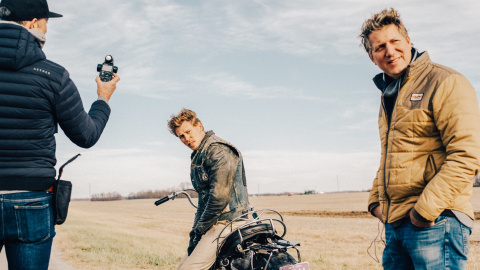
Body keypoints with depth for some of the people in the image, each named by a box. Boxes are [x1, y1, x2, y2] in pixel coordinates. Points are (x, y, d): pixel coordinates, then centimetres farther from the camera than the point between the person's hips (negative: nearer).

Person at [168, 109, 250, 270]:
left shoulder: (218, 150, -13)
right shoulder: (197, 157, 19)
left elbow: (220, 196, -22)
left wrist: (199, 229, -13)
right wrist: (194, 231, 12)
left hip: (227, 222, -10)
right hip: (214, 222, 10)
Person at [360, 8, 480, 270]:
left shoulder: (446, 83, -8)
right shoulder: (388, 94, 18)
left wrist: (426, 210, -19)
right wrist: (375, 199, 14)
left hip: (436, 221, -8)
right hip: (394, 223, 8)